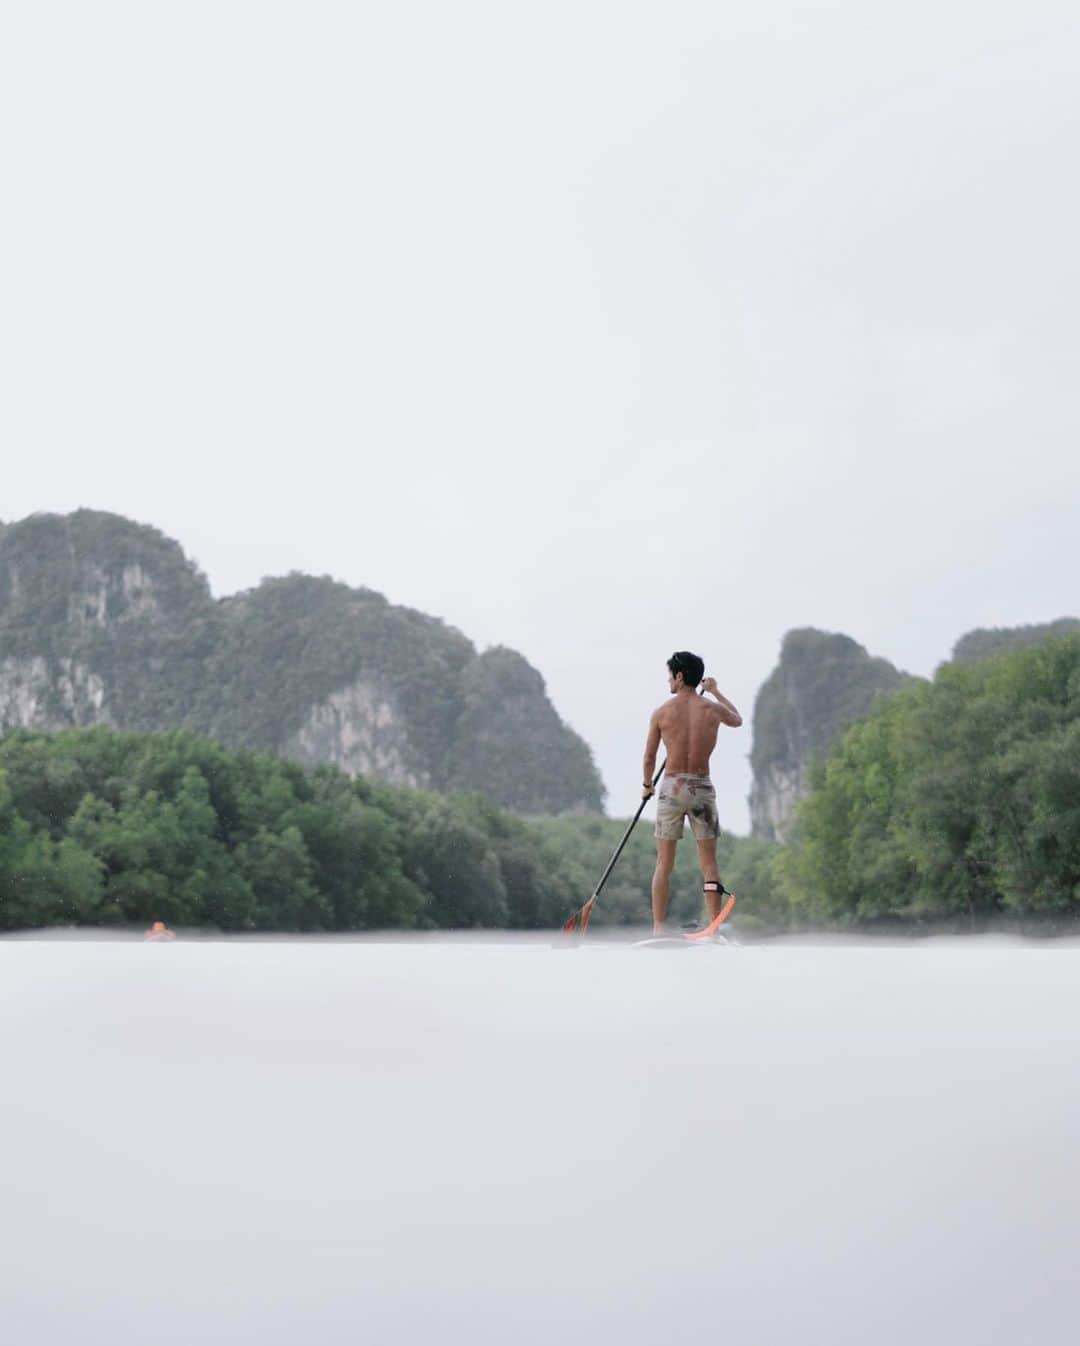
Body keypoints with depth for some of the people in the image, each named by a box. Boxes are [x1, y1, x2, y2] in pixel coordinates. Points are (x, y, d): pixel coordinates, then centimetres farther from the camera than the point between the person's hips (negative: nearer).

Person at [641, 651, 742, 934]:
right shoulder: (712, 709, -1)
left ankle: (658, 929, 6)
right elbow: (738, 720, 24)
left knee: (664, 863, 7)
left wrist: (646, 784, 22)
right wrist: (716, 691, 36)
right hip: (702, 788, 1)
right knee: (709, 863, 6)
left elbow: (649, 757, 3)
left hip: (672, 787, -1)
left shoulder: (661, 712, -5)